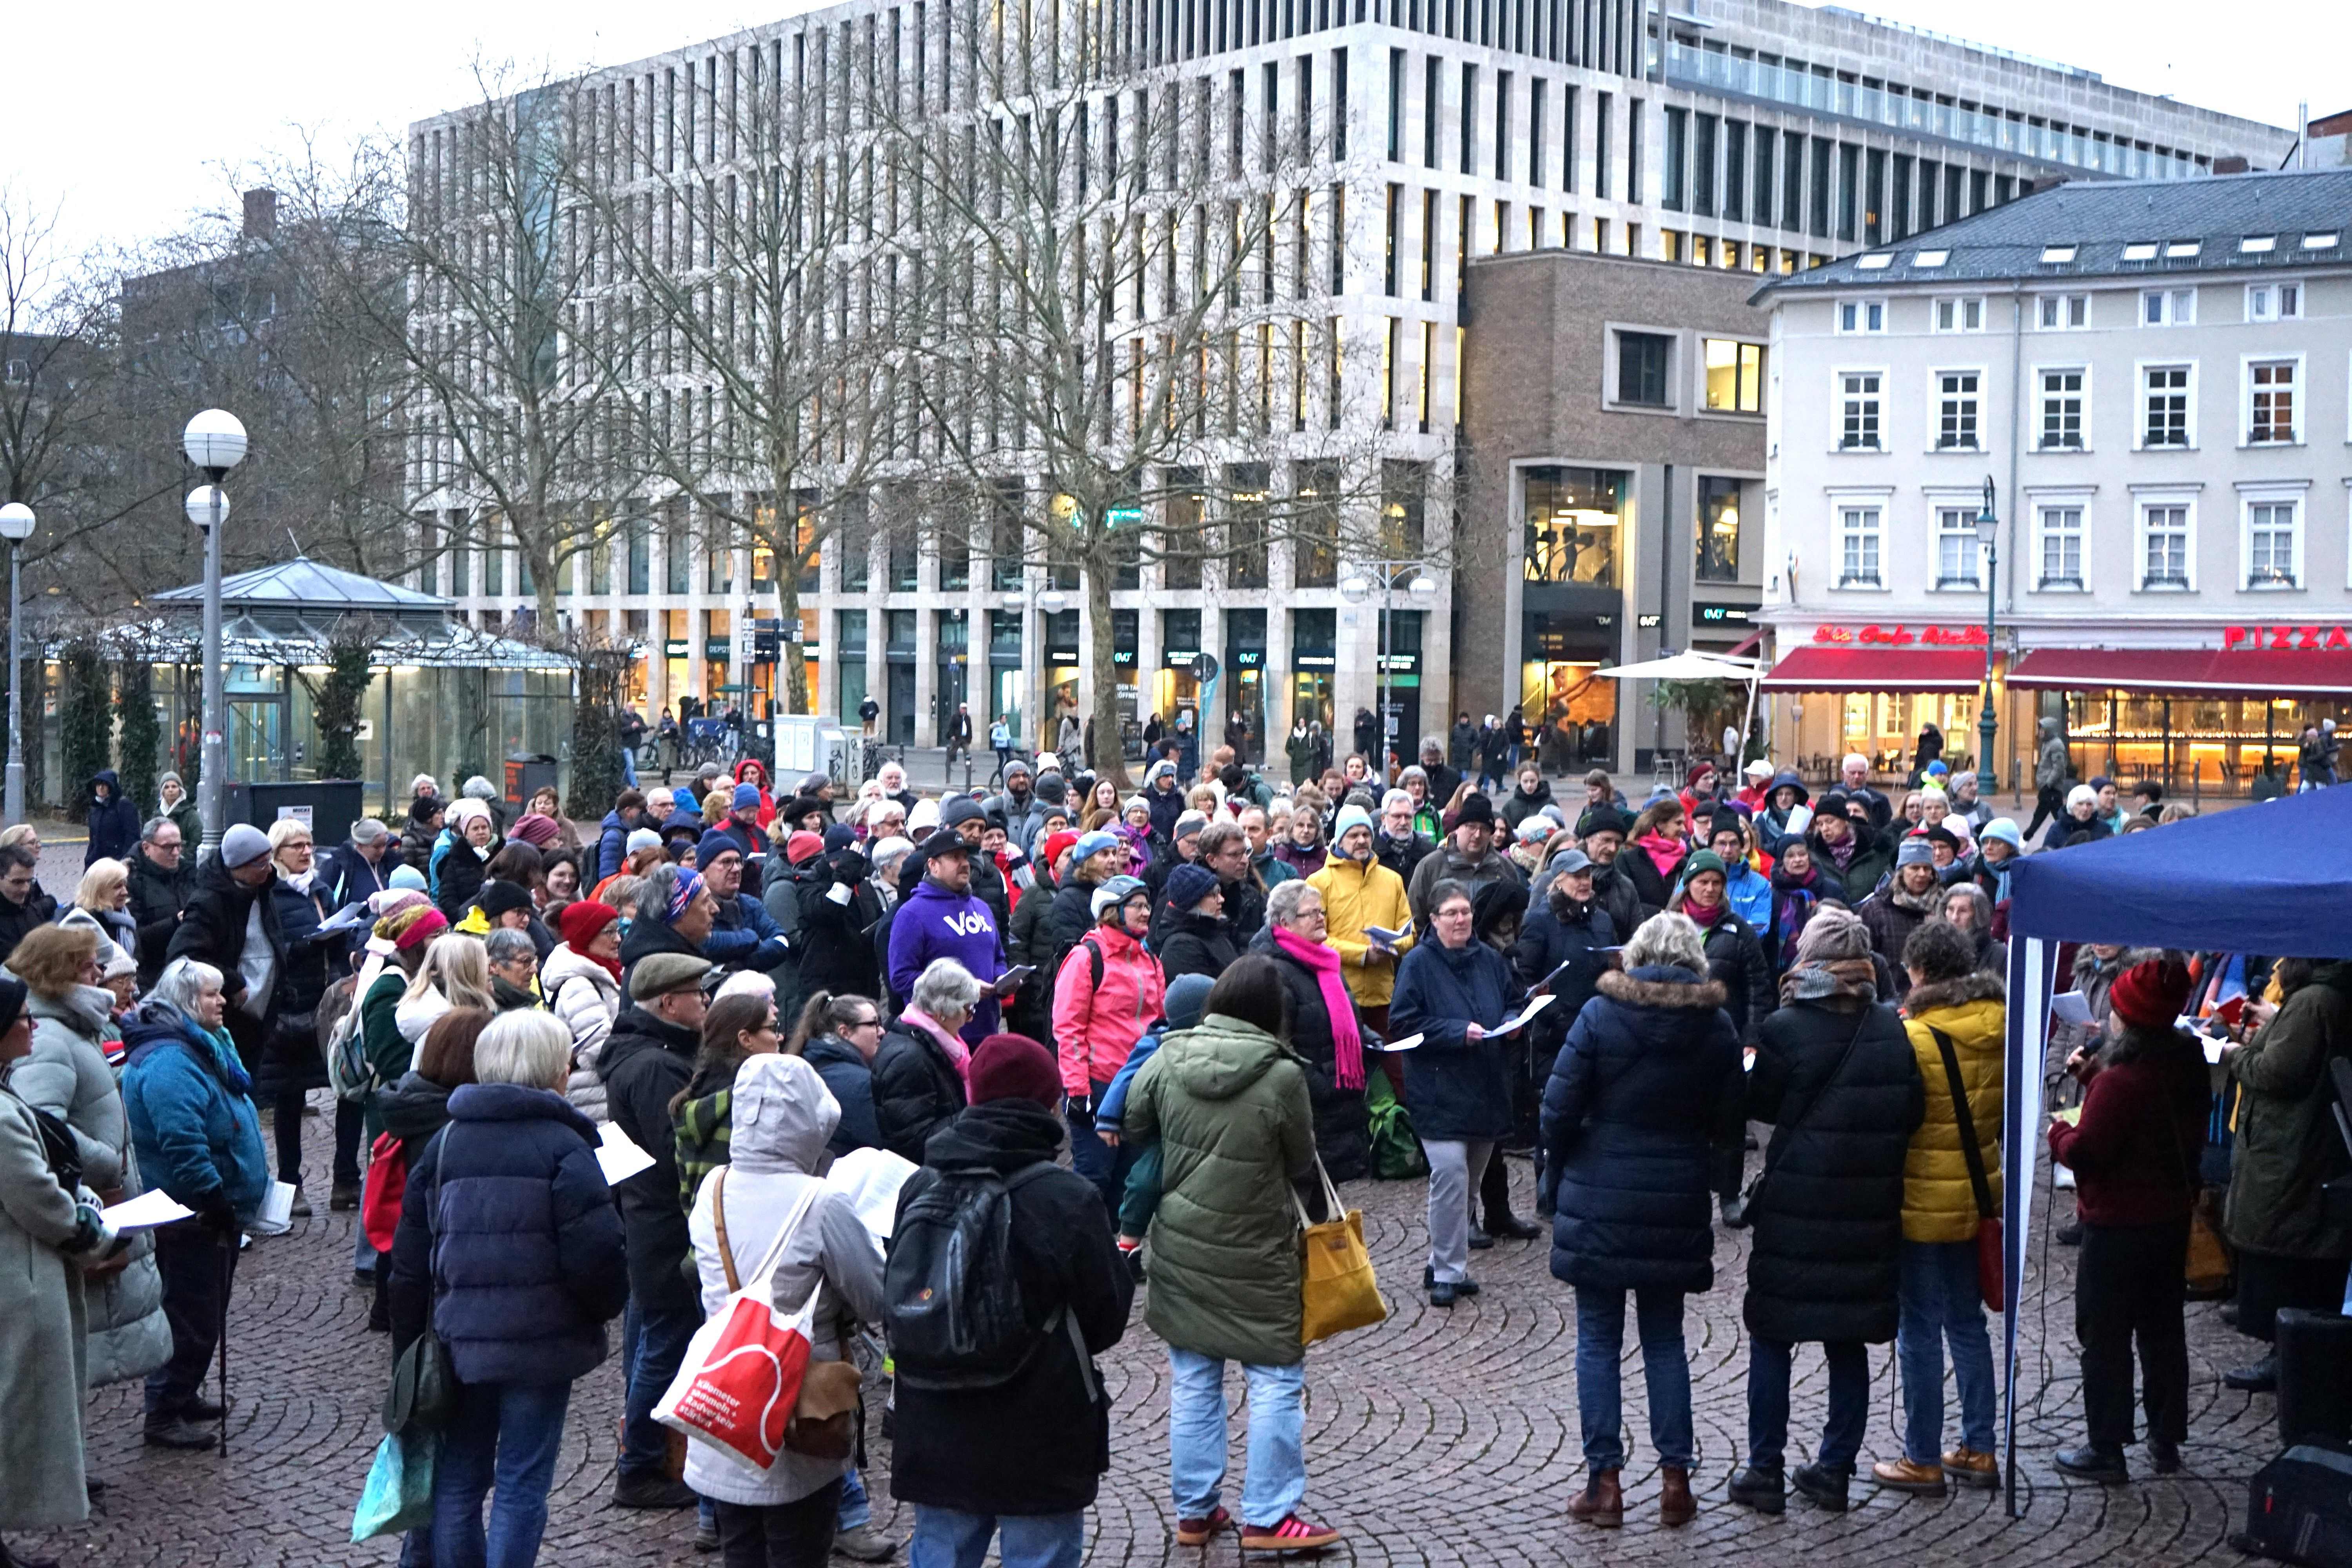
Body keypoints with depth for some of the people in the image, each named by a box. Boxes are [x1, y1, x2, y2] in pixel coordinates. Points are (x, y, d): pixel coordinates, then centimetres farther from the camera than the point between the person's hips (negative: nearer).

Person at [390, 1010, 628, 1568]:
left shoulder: (444, 1142, 7)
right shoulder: (563, 1146, -11)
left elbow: (411, 1254, 10)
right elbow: (595, 1252, -15)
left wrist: (414, 1325, 19)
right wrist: (609, 1304, 4)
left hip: (460, 1339, 5)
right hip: (541, 1343, -5)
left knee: (458, 1476, 14)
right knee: (523, 1481, 3)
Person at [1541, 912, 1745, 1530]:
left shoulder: (1600, 1015, -8)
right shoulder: (1717, 1027, 0)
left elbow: (1559, 1108, -9)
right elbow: (1729, 1123, 5)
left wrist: (1558, 1179, 4)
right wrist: (1722, 1183, 19)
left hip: (1599, 1201, -3)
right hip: (1676, 1205, 3)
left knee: (1598, 1341, 5)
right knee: (1665, 1341, 13)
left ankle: (1604, 1481, 6)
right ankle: (1675, 1478, 12)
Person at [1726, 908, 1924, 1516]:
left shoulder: (1785, 1029, -12)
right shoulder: (1893, 1030, -1)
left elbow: (1759, 1103, -1)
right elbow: (1914, 1111, 5)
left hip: (1794, 1206, -4)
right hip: (1868, 1211, 4)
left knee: (1771, 1339, 6)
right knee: (1849, 1343, 12)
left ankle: (1766, 1471, 8)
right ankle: (1834, 1470, 16)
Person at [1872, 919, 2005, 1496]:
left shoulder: (1913, 1036, -19)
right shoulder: (1999, 1027, 0)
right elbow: (2009, 1112, 11)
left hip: (1924, 1204, -6)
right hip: (1980, 1195, 7)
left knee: (1920, 1331, 3)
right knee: (1967, 1322, 17)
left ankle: (1923, 1460, 10)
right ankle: (1979, 1451, 22)